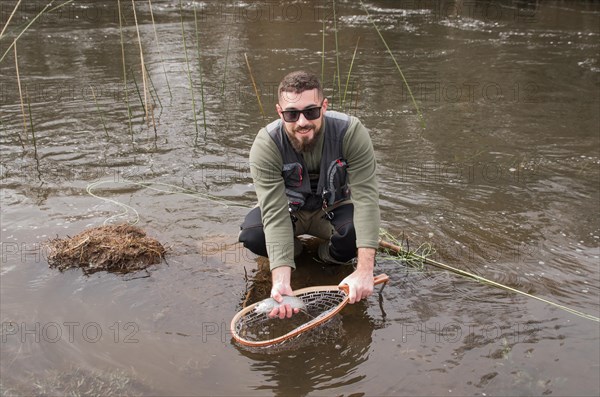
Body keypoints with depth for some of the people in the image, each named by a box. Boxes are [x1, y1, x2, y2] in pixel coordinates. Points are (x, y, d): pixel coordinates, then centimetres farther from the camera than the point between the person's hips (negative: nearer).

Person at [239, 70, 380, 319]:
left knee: (358, 233, -33)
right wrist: (281, 281, -47)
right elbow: (275, 214, -35)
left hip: (334, 209, 0)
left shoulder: (351, 132, -29)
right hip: (291, 211, 0)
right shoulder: (266, 146, -29)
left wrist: (364, 270, -42)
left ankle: (331, 256, 2)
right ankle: (292, 249, 4)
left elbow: (366, 197, -33)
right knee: (252, 235, -31)